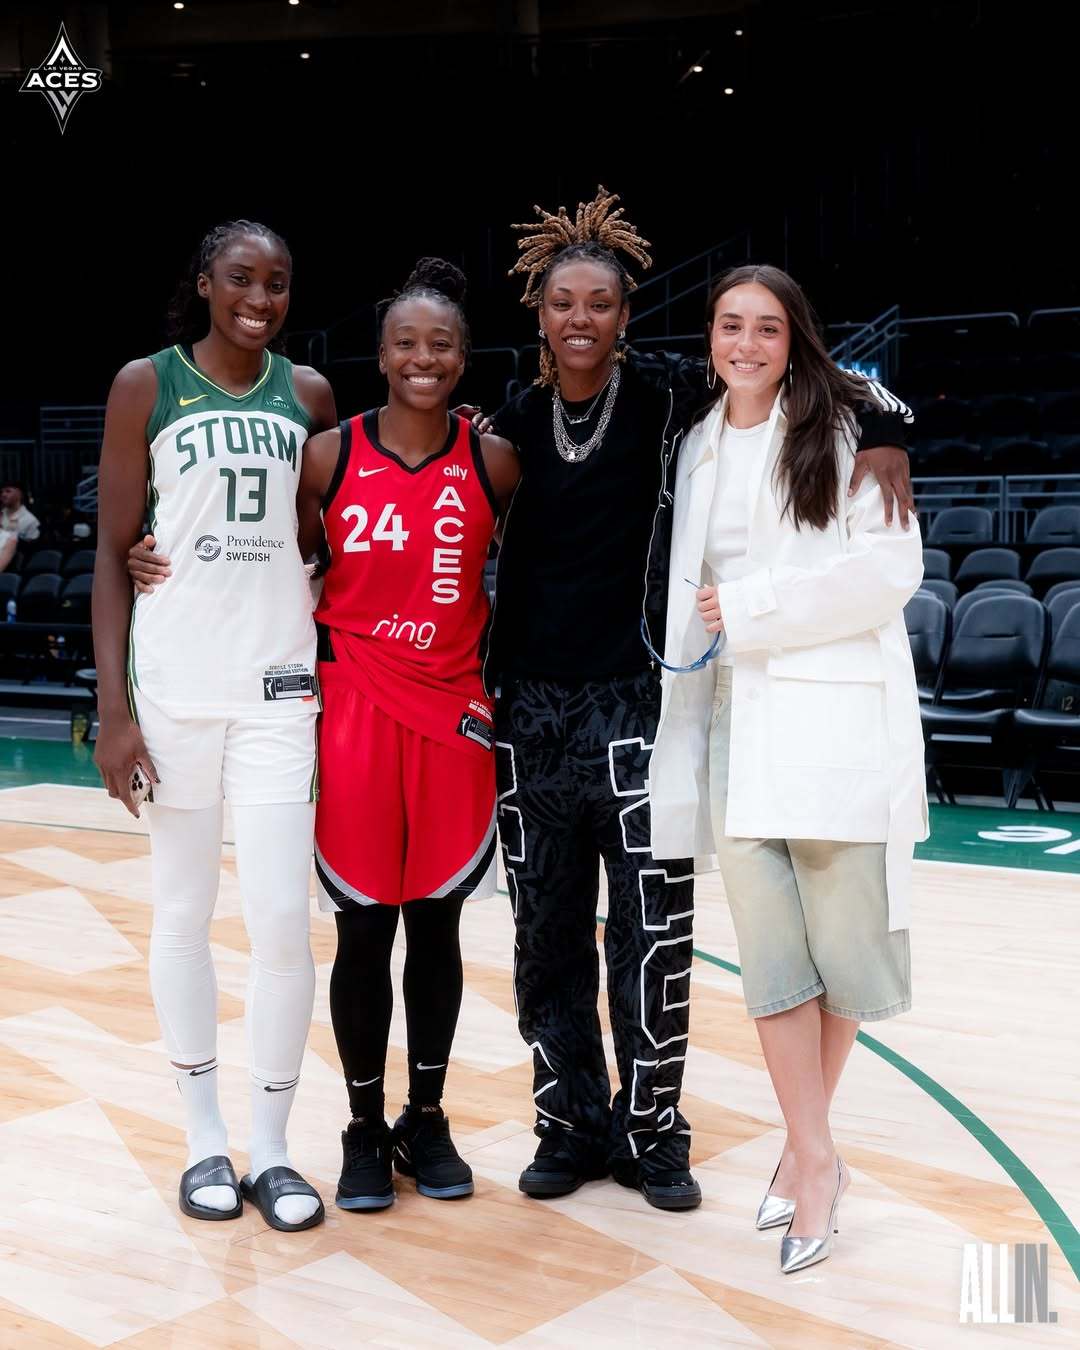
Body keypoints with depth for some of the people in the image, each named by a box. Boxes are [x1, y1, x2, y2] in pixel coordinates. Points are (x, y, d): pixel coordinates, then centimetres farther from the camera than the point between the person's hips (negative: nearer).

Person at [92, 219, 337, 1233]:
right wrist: (113, 708, -7)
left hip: (279, 687, 2)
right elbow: (113, 554, 0)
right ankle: (205, 1139, 21)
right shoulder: (145, 386, 2)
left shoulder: (308, 395, 8)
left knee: (282, 920, -3)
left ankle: (269, 1147, 13)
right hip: (173, 687, -1)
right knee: (182, 913, 6)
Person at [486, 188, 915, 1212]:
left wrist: (882, 437, -20)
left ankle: (650, 1134, 18)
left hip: (640, 702, -3)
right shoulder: (514, 420, 6)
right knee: (546, 934, 10)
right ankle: (573, 1125, 25)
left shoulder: (667, 393, -4)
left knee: (652, 933, 0)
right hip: (532, 705, 3)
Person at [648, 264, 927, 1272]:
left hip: (833, 715, -4)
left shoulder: (845, 430, 0)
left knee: (839, 933, 1)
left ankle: (808, 1139, 21)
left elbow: (890, 568, -10)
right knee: (768, 947, 1)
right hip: (735, 718, 4)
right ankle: (813, 1159, 10)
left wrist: (751, 609, -10)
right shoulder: (699, 447, 16)